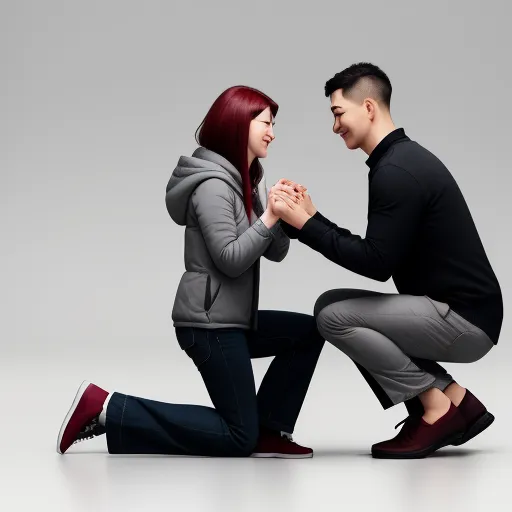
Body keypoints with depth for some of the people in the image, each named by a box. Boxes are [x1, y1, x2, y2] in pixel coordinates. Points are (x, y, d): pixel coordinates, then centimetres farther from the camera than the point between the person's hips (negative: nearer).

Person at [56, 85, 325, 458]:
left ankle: (268, 431, 11)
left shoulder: (249, 181, 14)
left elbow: (275, 253, 11)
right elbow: (231, 260, -21)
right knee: (239, 437, -7)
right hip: (209, 323, -10)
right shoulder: (212, 186, -15)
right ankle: (107, 409, -10)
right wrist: (269, 217, -19)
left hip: (233, 319, 10)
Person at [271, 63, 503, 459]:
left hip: (463, 320, -10)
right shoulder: (404, 160, 15)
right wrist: (311, 217, 9)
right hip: (456, 313, 10)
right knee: (334, 306, 12)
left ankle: (437, 405, -4)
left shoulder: (396, 171, -18)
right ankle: (450, 398, 7)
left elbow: (377, 263, -20)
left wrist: (304, 225, -14)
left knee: (334, 315, -15)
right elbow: (375, 251, 16)